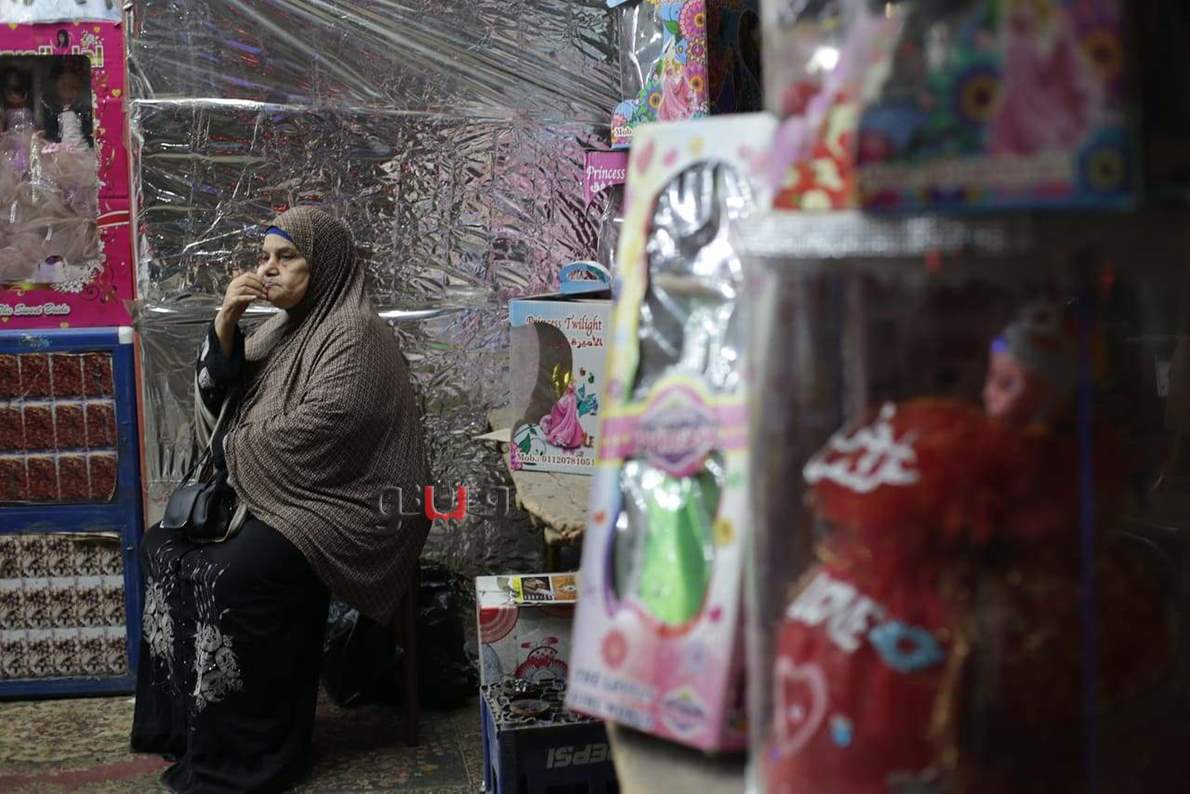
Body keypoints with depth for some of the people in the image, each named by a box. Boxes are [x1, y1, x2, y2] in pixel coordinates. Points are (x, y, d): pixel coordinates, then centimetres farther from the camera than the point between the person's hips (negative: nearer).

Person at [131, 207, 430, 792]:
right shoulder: (283, 328, 15)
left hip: (337, 506, -9)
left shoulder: (355, 336, -13)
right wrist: (226, 322, -6)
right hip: (274, 496, 9)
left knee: (228, 578, -27)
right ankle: (182, 720, 5)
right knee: (165, 546, -5)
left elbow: (318, 430, -23)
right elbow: (218, 400, 9)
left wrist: (233, 450, -8)